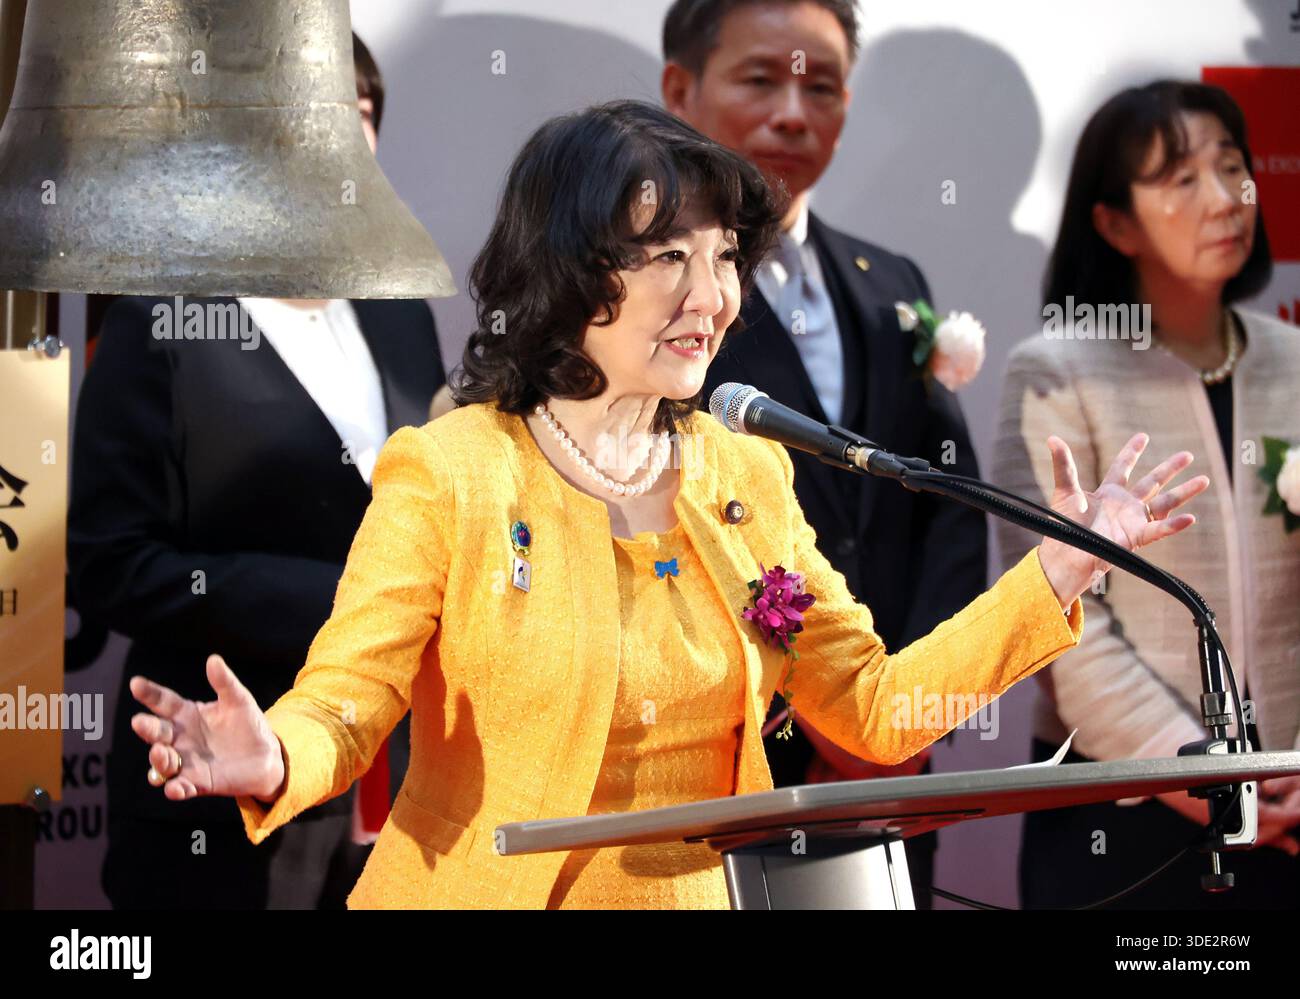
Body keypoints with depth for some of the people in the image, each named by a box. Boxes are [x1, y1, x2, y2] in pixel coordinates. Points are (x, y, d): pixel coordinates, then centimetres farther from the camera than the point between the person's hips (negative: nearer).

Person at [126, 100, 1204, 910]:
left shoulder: (748, 477, 5)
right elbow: (345, 705, -14)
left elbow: (874, 709, 5)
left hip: (690, 896, 5)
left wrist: (1059, 571, -3)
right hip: (480, 897, -4)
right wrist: (272, 762, -37)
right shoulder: (447, 474, -10)